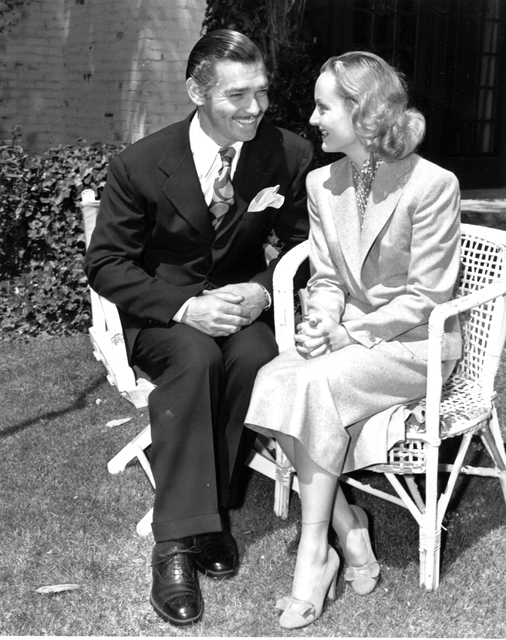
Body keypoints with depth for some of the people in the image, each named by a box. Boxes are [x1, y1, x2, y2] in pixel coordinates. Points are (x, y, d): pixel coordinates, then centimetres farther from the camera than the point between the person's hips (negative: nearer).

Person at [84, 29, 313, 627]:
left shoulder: (290, 155, -7)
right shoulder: (139, 164, -13)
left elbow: (303, 246, 3)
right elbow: (106, 262, -8)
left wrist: (263, 289, -19)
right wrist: (185, 306, -24)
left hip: (243, 303, 2)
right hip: (162, 310, -1)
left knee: (254, 355, -32)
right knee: (195, 356, -34)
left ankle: (213, 507, -14)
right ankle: (176, 541, -26)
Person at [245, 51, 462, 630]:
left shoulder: (432, 185, -13)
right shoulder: (321, 184, 6)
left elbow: (425, 296, -13)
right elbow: (325, 276, 10)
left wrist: (348, 333, -18)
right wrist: (320, 322, -11)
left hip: (415, 343, -5)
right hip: (345, 336, 6)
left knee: (317, 383, -32)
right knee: (273, 378, -24)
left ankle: (313, 554, -17)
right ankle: (350, 537, -13)